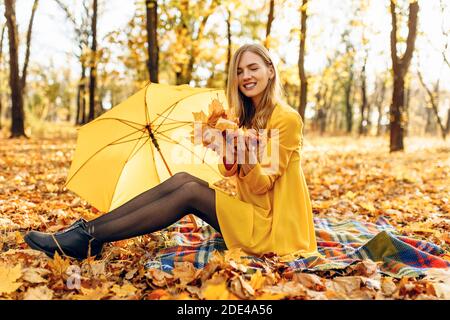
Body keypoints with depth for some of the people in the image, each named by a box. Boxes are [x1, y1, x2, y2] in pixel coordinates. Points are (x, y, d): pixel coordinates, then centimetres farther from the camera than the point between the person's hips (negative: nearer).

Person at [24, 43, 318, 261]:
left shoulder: (287, 118, -12)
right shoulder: (244, 117, 12)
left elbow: (262, 185, -15)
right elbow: (228, 174, 3)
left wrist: (249, 163, -34)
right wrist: (228, 157, -18)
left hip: (268, 223, -7)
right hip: (245, 207, 7)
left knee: (189, 192, -22)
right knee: (181, 179, -14)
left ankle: (89, 240, -20)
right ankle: (89, 228, -16)